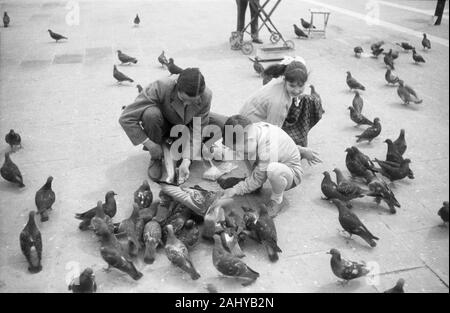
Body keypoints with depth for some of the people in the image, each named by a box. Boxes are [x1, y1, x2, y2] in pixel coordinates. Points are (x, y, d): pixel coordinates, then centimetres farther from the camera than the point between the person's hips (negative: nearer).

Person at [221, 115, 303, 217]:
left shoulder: (268, 146, -37)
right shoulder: (253, 129, -16)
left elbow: (258, 180, -26)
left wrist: (235, 190, -18)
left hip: (292, 173, -7)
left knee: (273, 169, -41)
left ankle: (277, 200, -10)